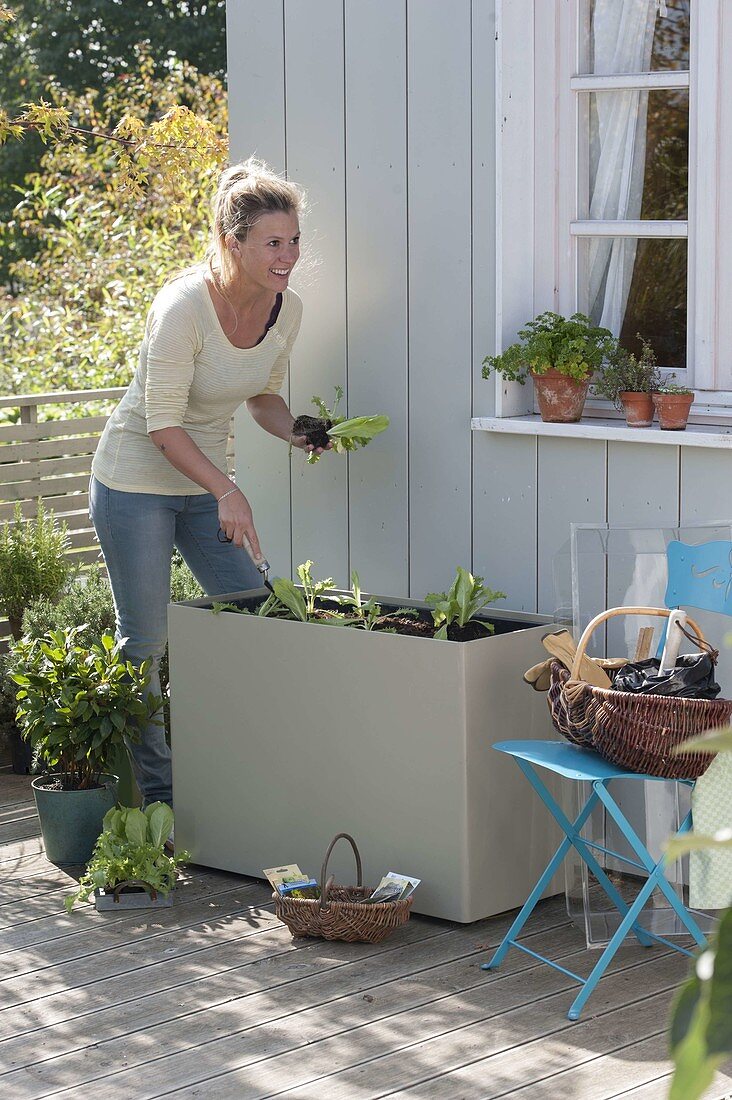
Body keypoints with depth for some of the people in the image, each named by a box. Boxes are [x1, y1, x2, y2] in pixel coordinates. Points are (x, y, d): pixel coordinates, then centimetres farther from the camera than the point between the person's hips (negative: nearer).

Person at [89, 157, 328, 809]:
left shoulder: (287, 309, -6)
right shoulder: (184, 307, -26)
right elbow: (163, 424, -24)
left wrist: (297, 433, -9)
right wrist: (227, 493, -29)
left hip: (207, 481, 7)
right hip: (137, 482, -6)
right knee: (145, 643, 1)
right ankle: (157, 793, 13)